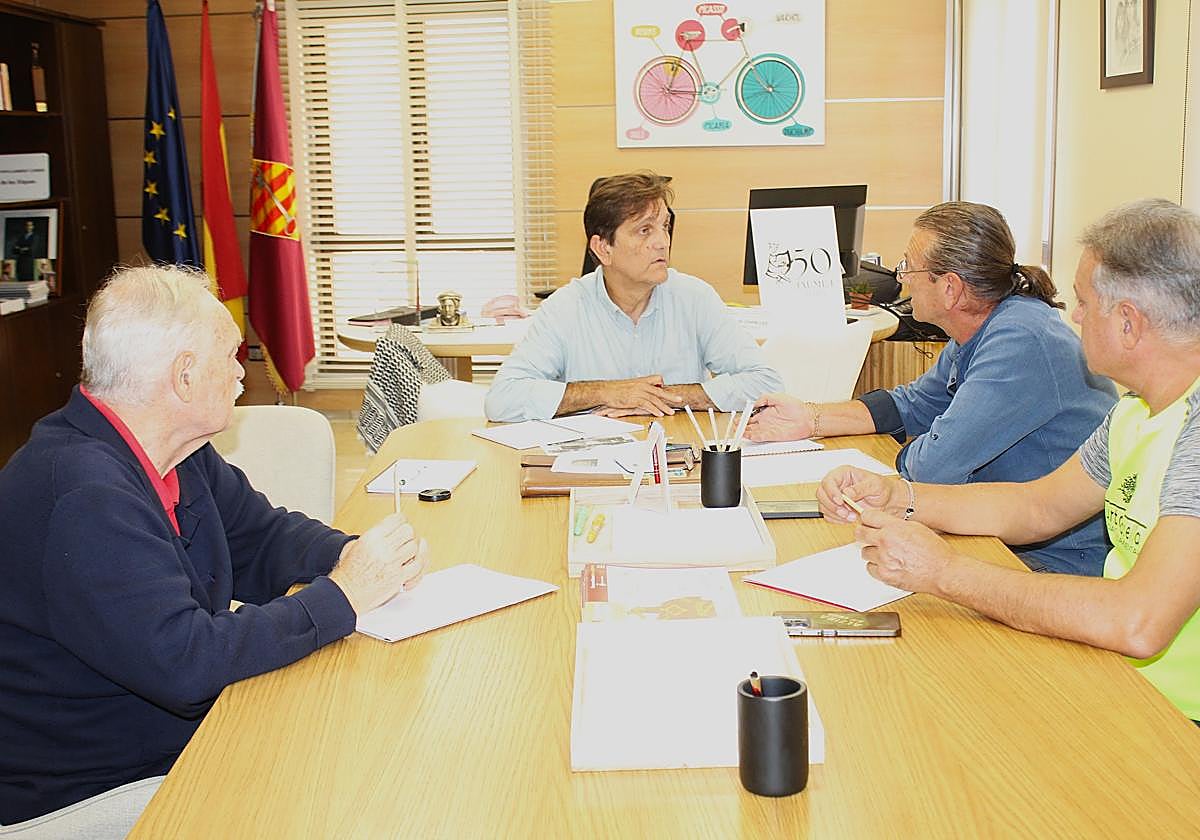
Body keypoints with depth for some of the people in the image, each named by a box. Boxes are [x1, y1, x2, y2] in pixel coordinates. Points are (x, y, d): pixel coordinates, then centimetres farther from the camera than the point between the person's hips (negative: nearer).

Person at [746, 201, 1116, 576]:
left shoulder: (1021, 342, -27)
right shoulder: (980, 331, 6)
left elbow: (935, 467, -28)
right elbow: (914, 405, 19)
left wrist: (907, 456, -4)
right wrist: (810, 420, 10)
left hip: (1065, 560, -9)